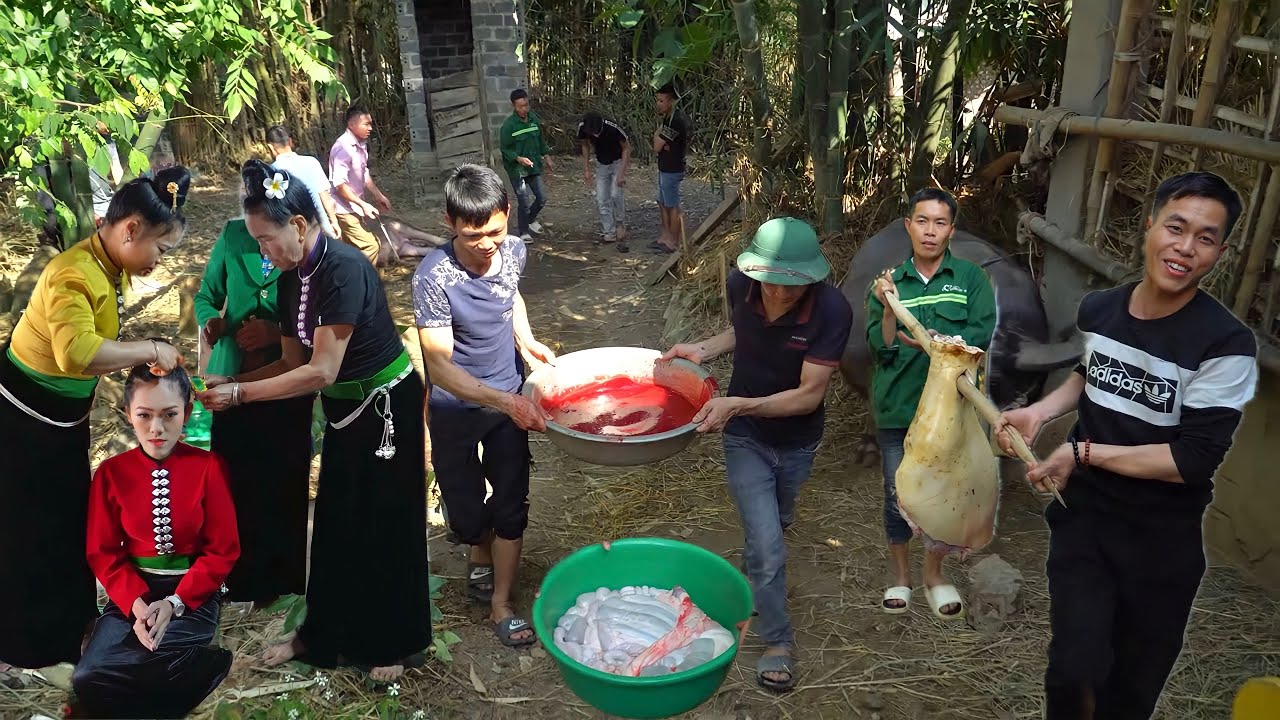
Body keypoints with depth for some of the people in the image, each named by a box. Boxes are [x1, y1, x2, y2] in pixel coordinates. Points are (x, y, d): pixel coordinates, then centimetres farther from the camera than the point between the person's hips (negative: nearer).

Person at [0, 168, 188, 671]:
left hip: (64, 412, 9)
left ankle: (71, 615, 40)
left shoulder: (113, 267, -3)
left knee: (71, 514, 20)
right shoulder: (73, 274, -30)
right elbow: (78, 352, -45)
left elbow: (100, 343, -2)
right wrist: (150, 350, -35)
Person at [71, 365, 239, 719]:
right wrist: (136, 602, -17)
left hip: (192, 590, -3)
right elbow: (102, 552, 1)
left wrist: (175, 602, -19)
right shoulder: (111, 473, -2)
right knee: (87, 680, -21)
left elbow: (223, 550, -6)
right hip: (133, 590, 3)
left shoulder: (209, 467, -8)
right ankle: (204, 665, -8)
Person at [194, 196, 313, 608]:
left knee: (280, 486, 6)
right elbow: (206, 296, 11)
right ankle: (236, 574, 27)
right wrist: (209, 321, -9)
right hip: (232, 381, 3)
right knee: (231, 481, 8)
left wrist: (277, 333, -23)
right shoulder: (233, 235, 2)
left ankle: (274, 579, 24)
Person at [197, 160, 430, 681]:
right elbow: (293, 362, 6)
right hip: (344, 408, 8)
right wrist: (231, 380, -7)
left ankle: (396, 642, 25)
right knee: (335, 520, 15)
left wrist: (239, 394, -21)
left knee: (386, 521, 6)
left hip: (387, 404, -8)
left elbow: (321, 371, -26)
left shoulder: (343, 269, -26)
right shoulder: (291, 280, 0)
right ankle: (326, 633, 33)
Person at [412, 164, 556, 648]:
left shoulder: (514, 251, -11)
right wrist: (505, 401, -41)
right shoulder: (434, 276, -28)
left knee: (512, 502, 6)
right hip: (455, 409, -3)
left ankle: (501, 603, 23)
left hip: (509, 399, 4)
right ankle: (482, 558, 45)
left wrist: (525, 339, -3)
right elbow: (440, 367, -30)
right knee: (465, 509, 10)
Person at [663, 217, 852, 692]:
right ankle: (777, 641, 19)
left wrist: (738, 405, -40)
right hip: (746, 438, 0)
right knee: (767, 546, -6)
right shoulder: (739, 284, -22)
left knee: (773, 525, 29)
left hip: (798, 440, 0)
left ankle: (756, 565, 64)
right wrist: (701, 350, -15)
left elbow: (809, 395, -29)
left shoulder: (832, 310, -32)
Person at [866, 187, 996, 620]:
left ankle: (934, 575, 32)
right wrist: (888, 308, -20)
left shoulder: (971, 278, 0)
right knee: (898, 496, 10)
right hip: (897, 407, 1)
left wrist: (938, 343, -25)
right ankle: (900, 576, 30)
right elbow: (880, 349, -4)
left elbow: (981, 334, -11)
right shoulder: (889, 282, 2)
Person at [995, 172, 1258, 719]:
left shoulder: (1225, 345, -20)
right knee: (1074, 669, -6)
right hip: (1083, 515, 3)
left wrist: (1083, 453, -17)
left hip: (1162, 539, -3)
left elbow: (1193, 461, -22)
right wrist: (1040, 411, 2)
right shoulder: (1097, 309, -2)